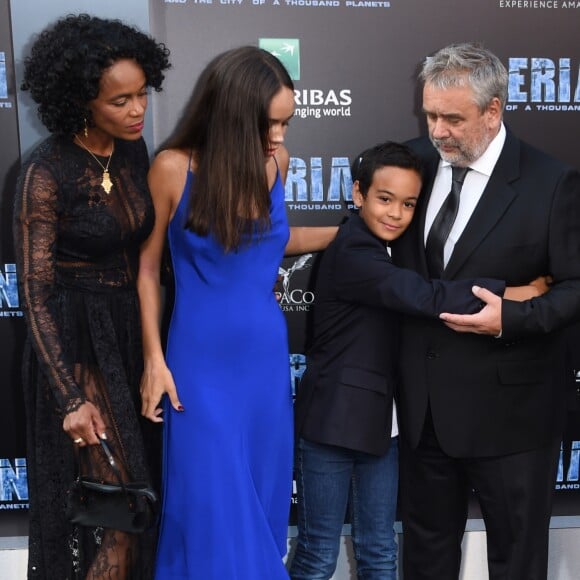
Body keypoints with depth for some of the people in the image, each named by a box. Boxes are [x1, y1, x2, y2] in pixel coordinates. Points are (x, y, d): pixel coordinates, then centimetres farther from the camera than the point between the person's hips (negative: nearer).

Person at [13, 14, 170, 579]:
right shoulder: (46, 172, -18)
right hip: (74, 342, -6)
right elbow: (34, 292, -17)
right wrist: (71, 397, -19)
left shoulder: (133, 150, 0)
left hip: (130, 332, 6)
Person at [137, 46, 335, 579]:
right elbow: (147, 267, -6)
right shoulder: (174, 168, -15)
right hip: (201, 361, -4)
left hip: (266, 356, 4)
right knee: (213, 510, 7)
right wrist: (154, 360, -6)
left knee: (263, 501, 16)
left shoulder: (275, 161, -3)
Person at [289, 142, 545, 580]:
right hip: (335, 420, -8)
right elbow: (425, 298, -29)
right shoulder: (353, 252, -18)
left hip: (380, 422, 8)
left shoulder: (389, 251, 13)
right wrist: (515, 293, -24)